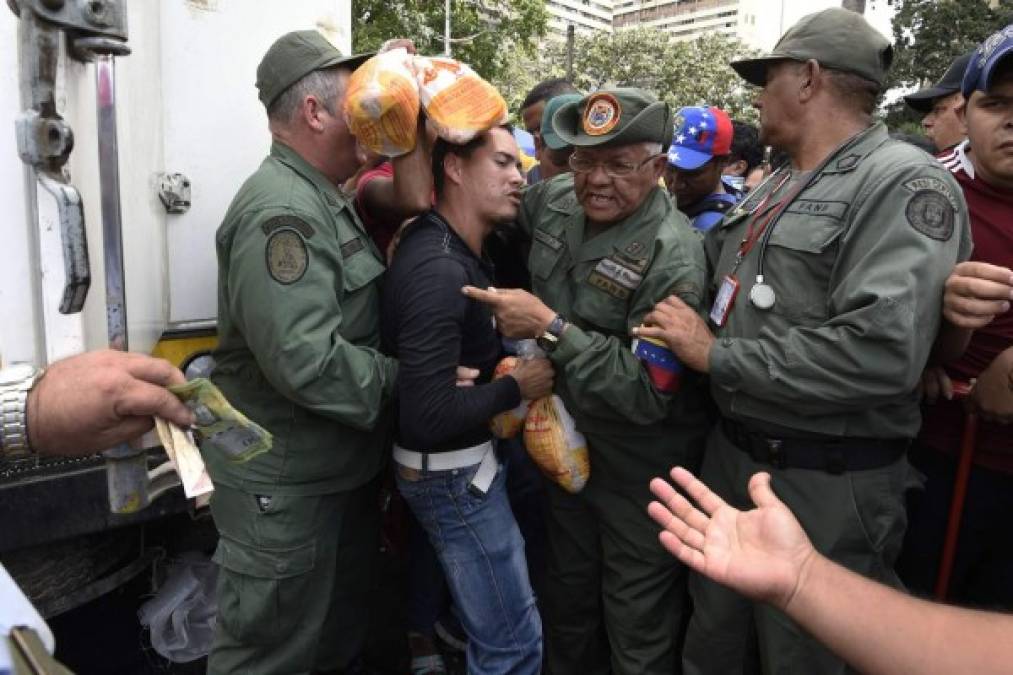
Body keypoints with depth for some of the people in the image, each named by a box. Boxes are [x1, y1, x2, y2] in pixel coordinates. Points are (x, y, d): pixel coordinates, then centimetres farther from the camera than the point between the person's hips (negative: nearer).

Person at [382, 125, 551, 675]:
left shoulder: (450, 246, 4)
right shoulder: (439, 268, -26)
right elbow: (428, 415, -31)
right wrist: (516, 388, -19)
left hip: (461, 458, 10)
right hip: (452, 472, -10)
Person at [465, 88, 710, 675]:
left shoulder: (673, 257, -26)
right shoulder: (554, 199, -6)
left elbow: (649, 394, -29)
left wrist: (550, 327, -30)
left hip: (641, 465, -6)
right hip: (569, 435, 7)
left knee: (639, 627, 14)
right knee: (567, 596, 27)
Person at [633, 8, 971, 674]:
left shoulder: (905, 183, -16)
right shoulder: (773, 187, 11)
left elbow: (881, 352, -29)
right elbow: (722, 290, 22)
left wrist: (716, 356, -21)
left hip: (826, 486, -7)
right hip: (730, 454, 8)